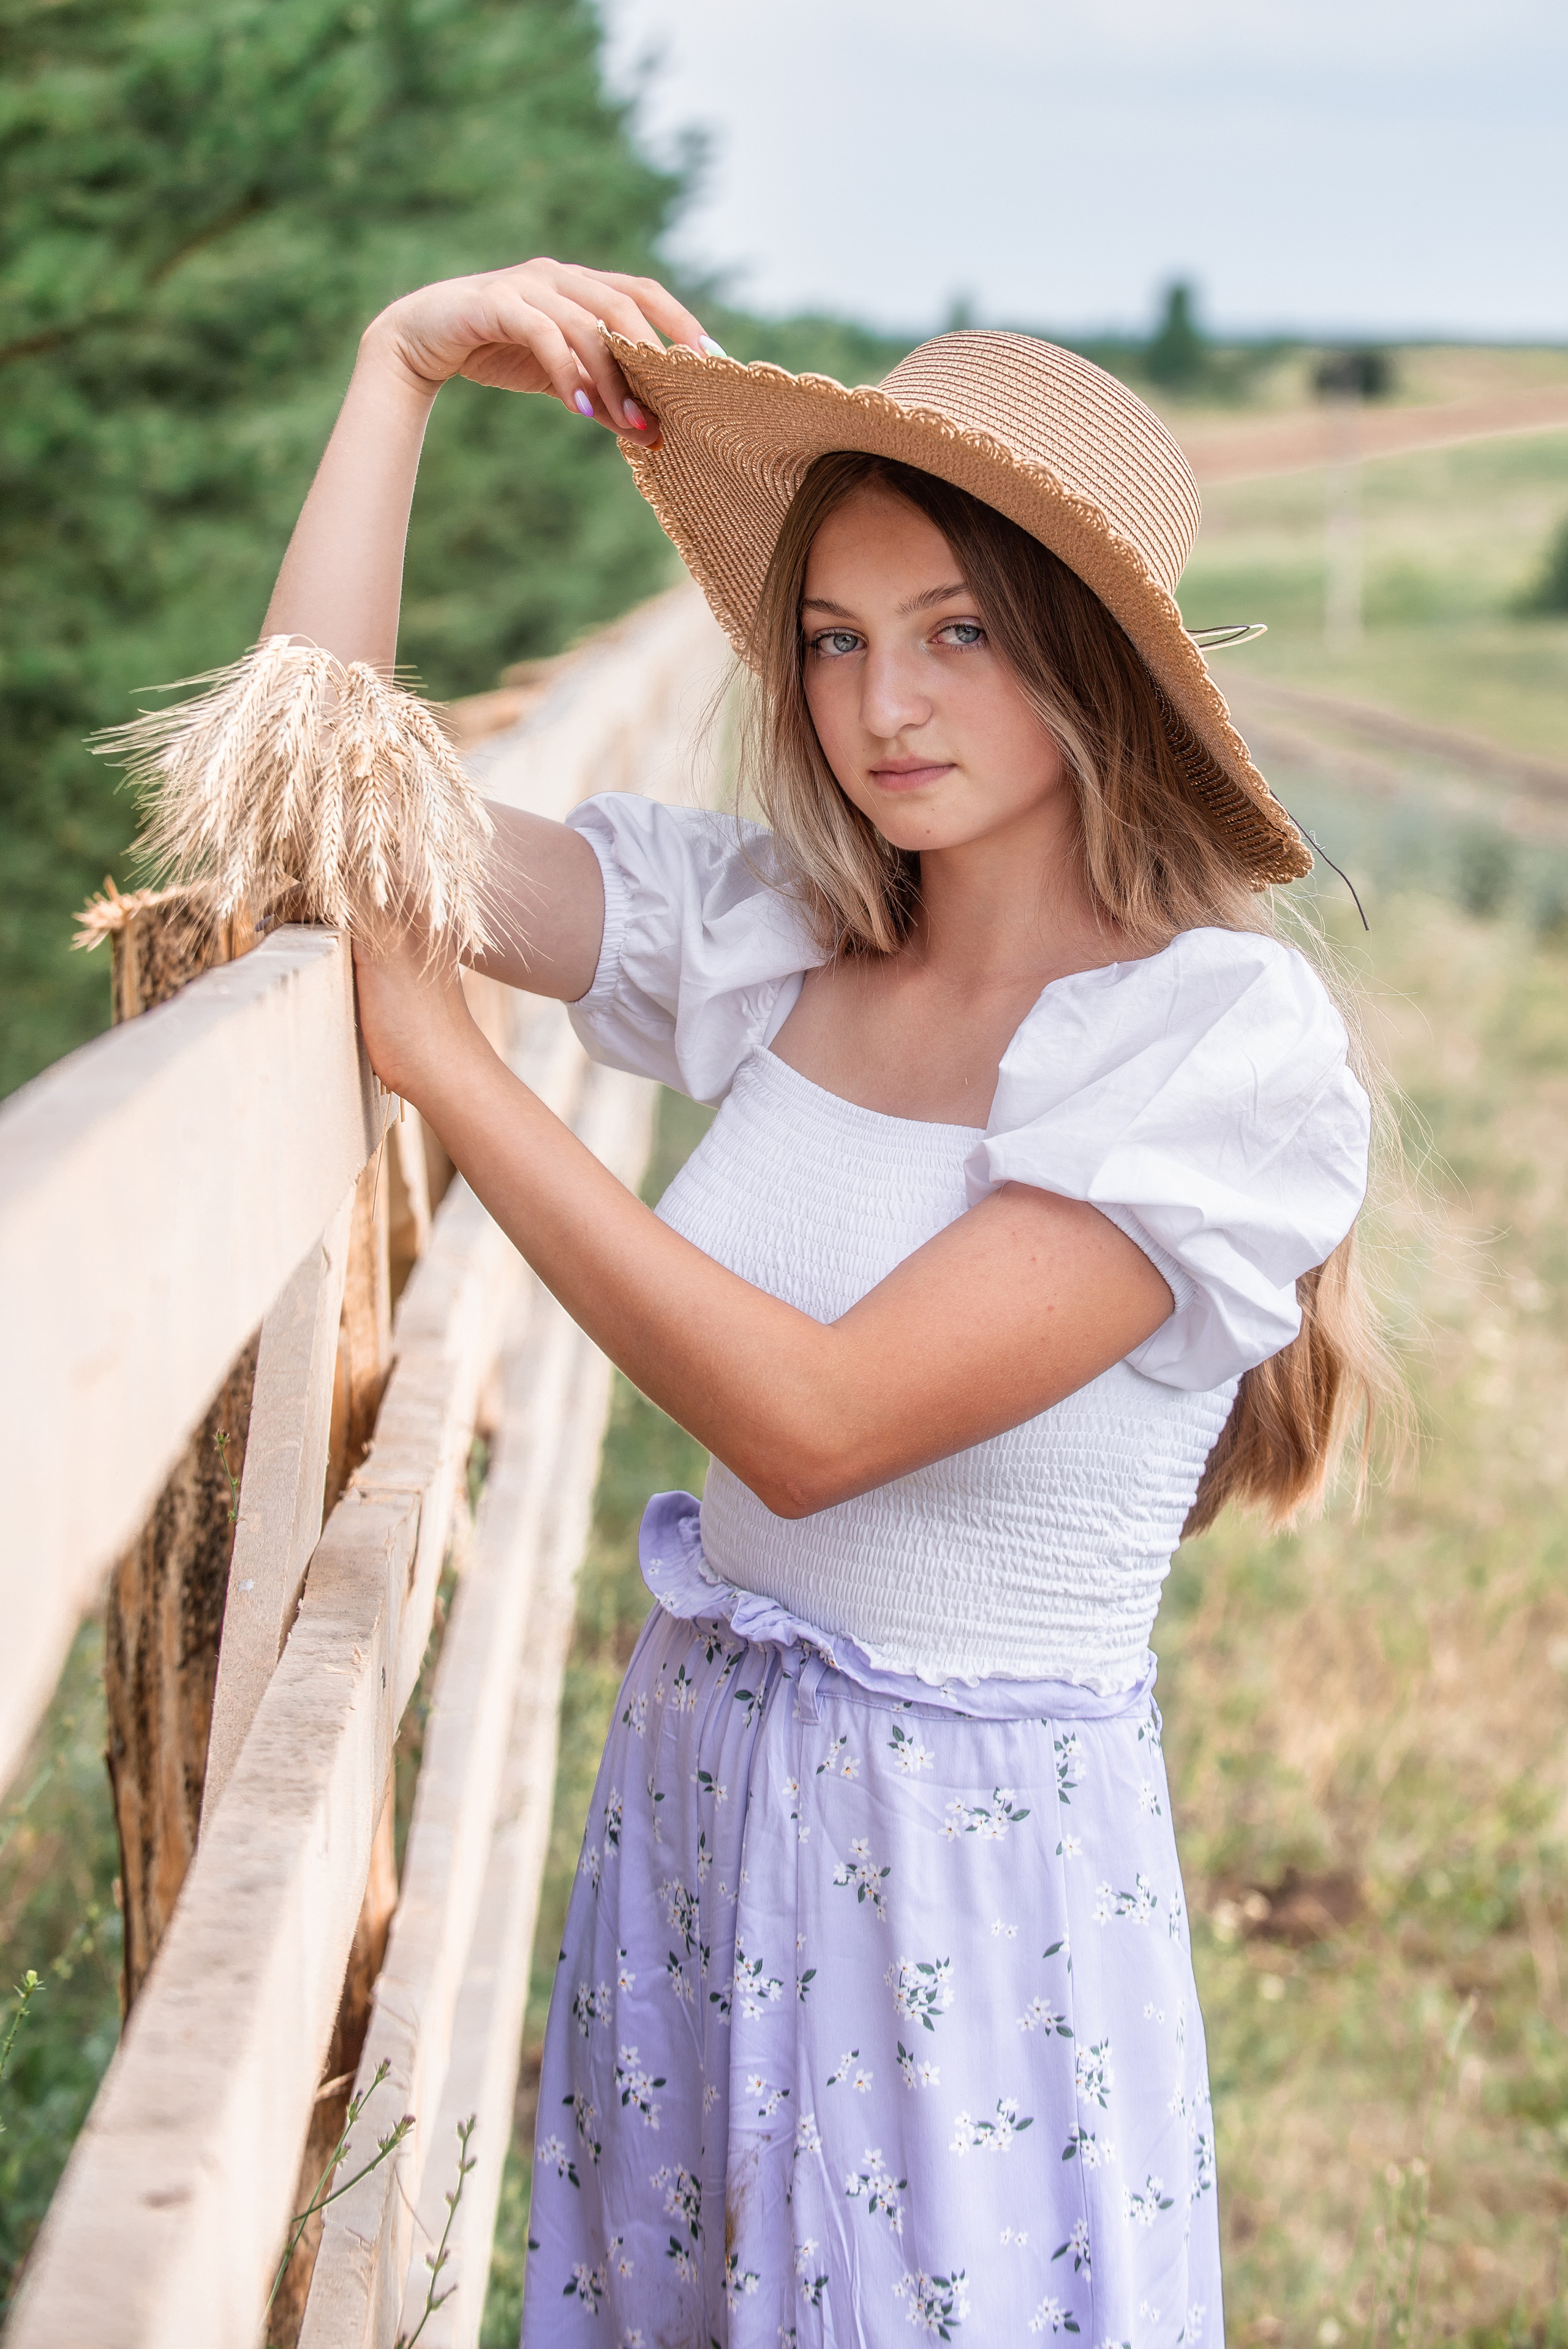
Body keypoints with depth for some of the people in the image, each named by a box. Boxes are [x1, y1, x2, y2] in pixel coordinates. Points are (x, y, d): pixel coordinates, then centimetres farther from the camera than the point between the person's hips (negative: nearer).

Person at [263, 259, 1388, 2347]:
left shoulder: (1227, 1038, -19)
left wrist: (442, 1058, -22)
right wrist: (405, 364, -10)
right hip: (697, 1774, 6)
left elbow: (816, 1423, -25)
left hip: (985, 1852, -5)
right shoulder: (772, 934, -2)